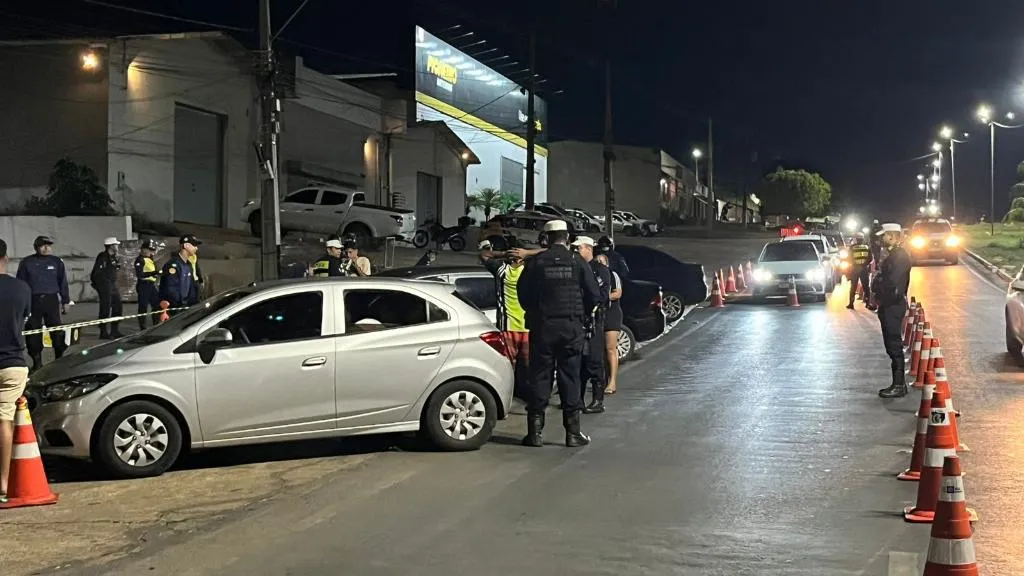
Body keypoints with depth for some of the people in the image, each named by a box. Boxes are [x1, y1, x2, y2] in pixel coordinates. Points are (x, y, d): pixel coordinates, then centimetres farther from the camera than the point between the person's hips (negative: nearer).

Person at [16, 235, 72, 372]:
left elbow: (63, 282, 12)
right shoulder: (27, 262, 3)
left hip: (52, 300, 0)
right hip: (33, 301, 0)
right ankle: (37, 362, 12)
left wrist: (65, 301, 11)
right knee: (32, 332, 2)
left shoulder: (56, 262, 6)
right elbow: (21, 283, 7)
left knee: (56, 330, -2)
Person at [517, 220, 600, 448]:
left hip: (542, 327, 0)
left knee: (539, 378, 5)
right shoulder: (577, 263, -1)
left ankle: (535, 432, 5)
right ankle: (573, 433, 7)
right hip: (572, 327, 0)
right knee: (570, 378, 5)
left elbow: (523, 295, 2)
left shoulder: (535, 263, -2)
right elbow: (594, 296, 0)